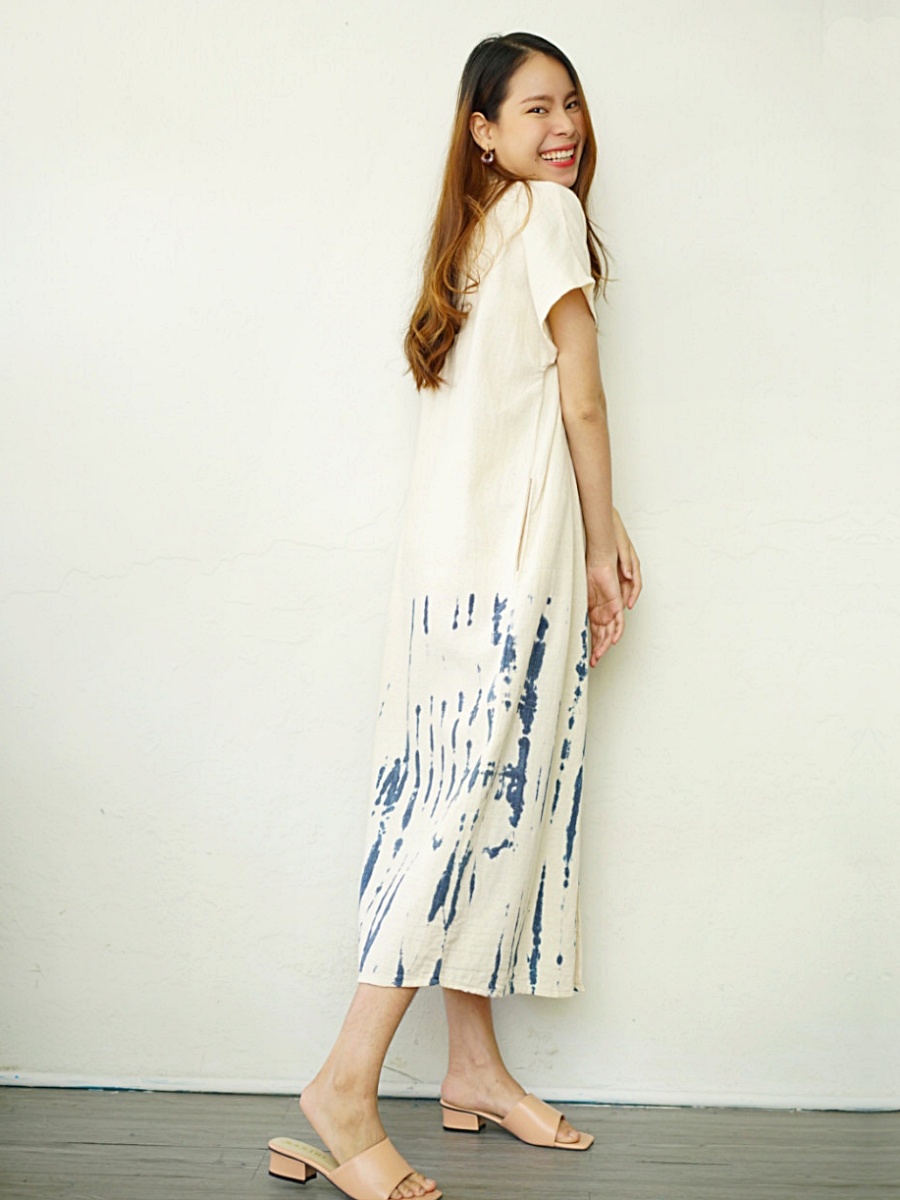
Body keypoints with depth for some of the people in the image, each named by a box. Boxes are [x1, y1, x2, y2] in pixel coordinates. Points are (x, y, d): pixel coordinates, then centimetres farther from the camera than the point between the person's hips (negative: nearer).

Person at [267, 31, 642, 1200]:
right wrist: (602, 554, 2)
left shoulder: (477, 230, 23)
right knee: (479, 790, -13)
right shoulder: (549, 212, -1)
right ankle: (348, 1083, -16)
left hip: (460, 550, 9)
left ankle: (474, 1063, 15)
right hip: (513, 547, -9)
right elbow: (581, 404, -5)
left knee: (486, 794, 9)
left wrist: (600, 531, 17)